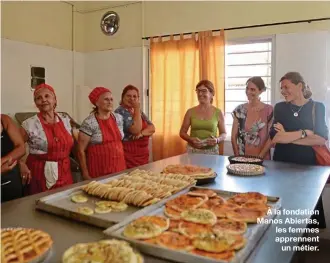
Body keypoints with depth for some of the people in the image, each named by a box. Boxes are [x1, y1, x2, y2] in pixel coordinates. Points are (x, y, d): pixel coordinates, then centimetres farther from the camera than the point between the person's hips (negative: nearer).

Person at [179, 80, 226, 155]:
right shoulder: (190, 112, 1)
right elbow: (182, 132, 6)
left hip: (211, 151, 0)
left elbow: (223, 134, 7)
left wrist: (217, 140, -13)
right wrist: (191, 139, -13)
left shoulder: (218, 112, 0)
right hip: (193, 151, 0)